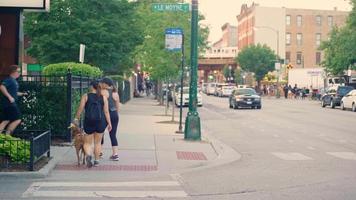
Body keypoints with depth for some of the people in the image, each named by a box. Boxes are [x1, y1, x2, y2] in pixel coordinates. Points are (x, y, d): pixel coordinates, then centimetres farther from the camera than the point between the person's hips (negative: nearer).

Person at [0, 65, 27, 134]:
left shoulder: (14, 80, 19)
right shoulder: (9, 79, -12)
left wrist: (22, 94, 18)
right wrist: (9, 97, -28)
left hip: (11, 103, 10)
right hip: (9, 103, -10)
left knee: (6, 121, 10)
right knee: (17, 120, -8)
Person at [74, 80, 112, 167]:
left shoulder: (85, 96, -1)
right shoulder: (103, 98, 5)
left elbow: (80, 109, -4)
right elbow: (106, 112, 2)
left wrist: (76, 118, 8)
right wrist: (109, 123, 4)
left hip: (89, 121, -2)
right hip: (100, 121, 2)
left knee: (87, 143, 8)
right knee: (97, 142, 17)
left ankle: (88, 155, -19)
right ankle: (96, 160, 19)